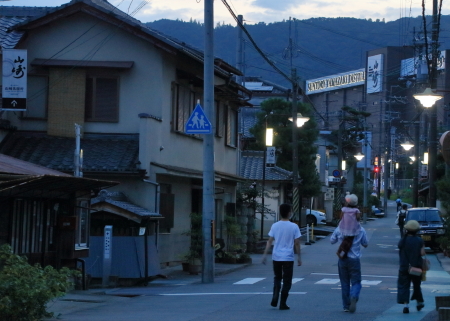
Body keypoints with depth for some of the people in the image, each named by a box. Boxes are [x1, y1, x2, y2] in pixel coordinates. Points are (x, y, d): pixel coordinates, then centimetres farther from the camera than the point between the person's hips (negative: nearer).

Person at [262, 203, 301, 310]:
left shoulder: (274, 226, 0)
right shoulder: (294, 227, -6)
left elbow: (270, 241, -2)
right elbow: (297, 243, -4)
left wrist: (265, 255, 2)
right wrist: (299, 257, 4)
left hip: (276, 257, 2)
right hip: (288, 258, -2)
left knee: (277, 278, 20)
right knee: (287, 281, 7)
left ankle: (275, 298, 3)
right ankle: (282, 304, 5)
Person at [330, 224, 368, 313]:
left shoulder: (339, 229, -3)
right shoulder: (361, 230, -6)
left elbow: (332, 241, 9)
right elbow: (365, 244, 5)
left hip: (342, 260, 2)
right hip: (354, 260, -2)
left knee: (344, 283, 12)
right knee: (356, 282, 5)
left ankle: (346, 306, 13)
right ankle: (353, 297, -25)